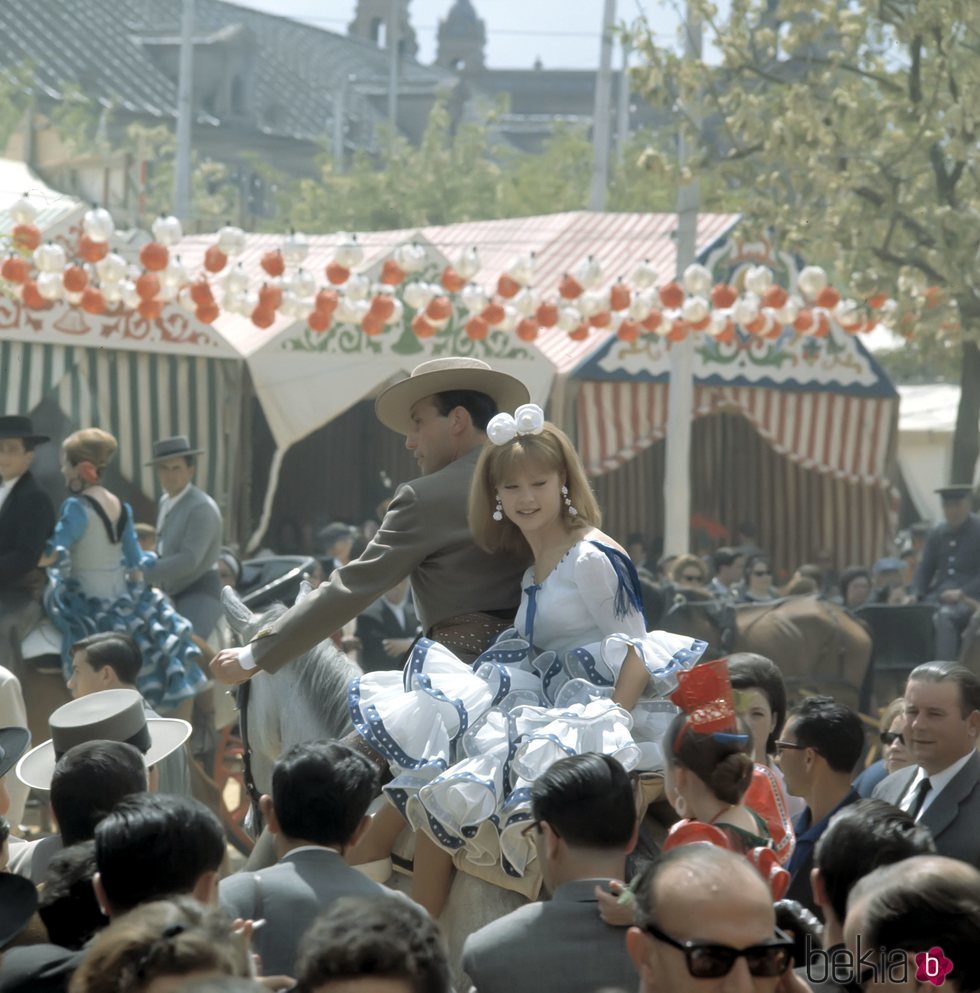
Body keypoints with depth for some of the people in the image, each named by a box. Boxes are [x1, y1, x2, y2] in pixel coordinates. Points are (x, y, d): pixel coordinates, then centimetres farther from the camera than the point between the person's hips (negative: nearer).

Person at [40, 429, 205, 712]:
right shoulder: (120, 507, 8)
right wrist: (151, 560, 36)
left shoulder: (77, 508, -14)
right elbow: (136, 560, 17)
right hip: (122, 601, 7)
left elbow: (51, 554, -24)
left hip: (90, 608, -7)